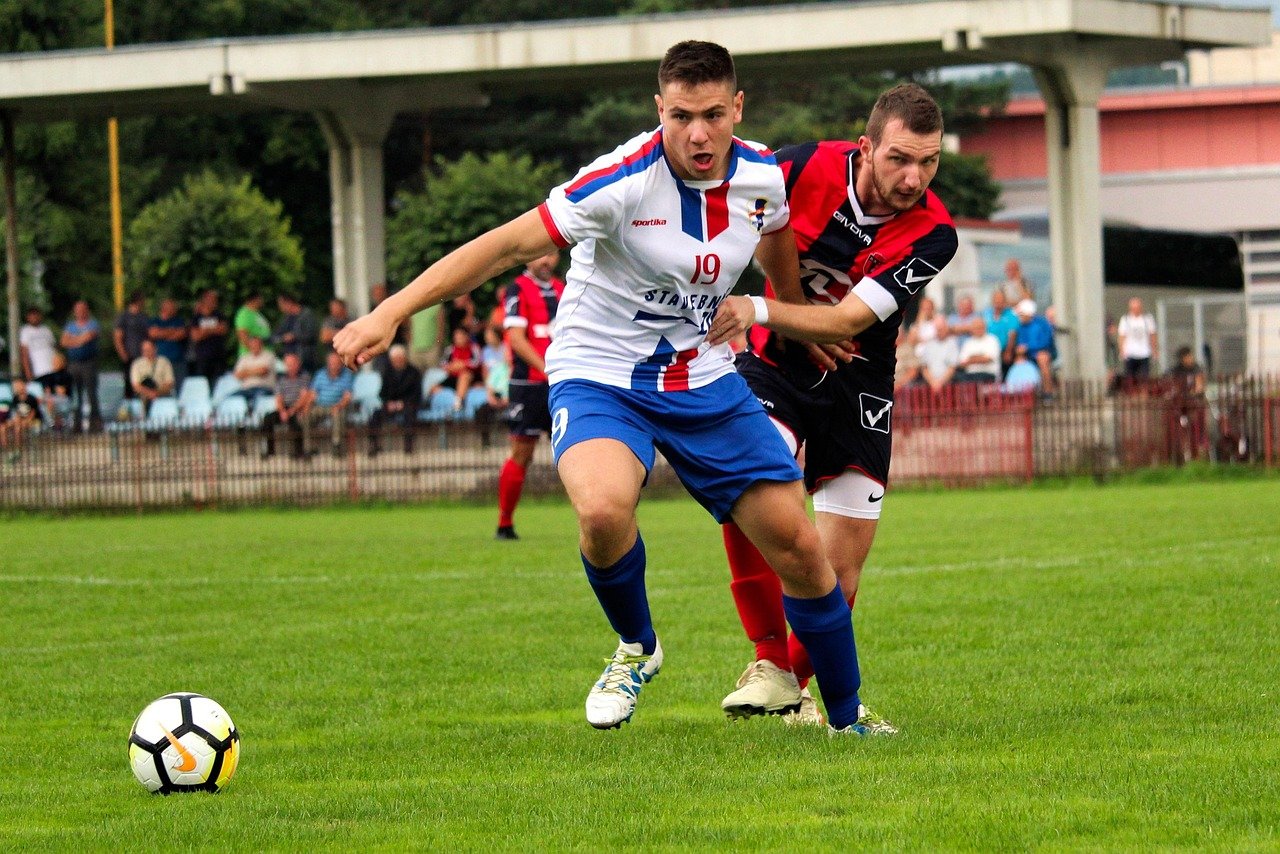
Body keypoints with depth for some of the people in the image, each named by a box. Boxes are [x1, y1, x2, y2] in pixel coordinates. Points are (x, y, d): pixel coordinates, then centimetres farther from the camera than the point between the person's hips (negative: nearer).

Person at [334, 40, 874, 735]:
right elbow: (510, 243, -26)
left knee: (797, 547, 1)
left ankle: (847, 718, 22)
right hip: (601, 377, -5)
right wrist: (390, 313, -33)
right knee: (603, 508, -35)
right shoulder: (627, 179, -24)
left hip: (705, 379, 5)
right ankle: (636, 649, -4)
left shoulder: (764, 178, -6)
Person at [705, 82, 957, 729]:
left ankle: (796, 688, 25)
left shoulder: (932, 234, -19)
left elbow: (845, 323, -27)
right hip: (774, 363, -1)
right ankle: (771, 666, -18)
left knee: (842, 568, -1)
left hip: (856, 385, 1)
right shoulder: (805, 168, -18)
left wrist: (758, 310, -39)